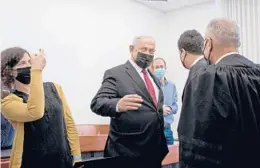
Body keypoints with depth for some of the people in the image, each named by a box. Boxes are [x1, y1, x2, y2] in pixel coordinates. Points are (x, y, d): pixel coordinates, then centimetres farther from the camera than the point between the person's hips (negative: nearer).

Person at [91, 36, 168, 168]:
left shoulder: (154, 78, 13)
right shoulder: (115, 73, -8)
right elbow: (97, 103, -18)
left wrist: (162, 143, 13)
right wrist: (118, 105, -38)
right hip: (128, 151, -6)